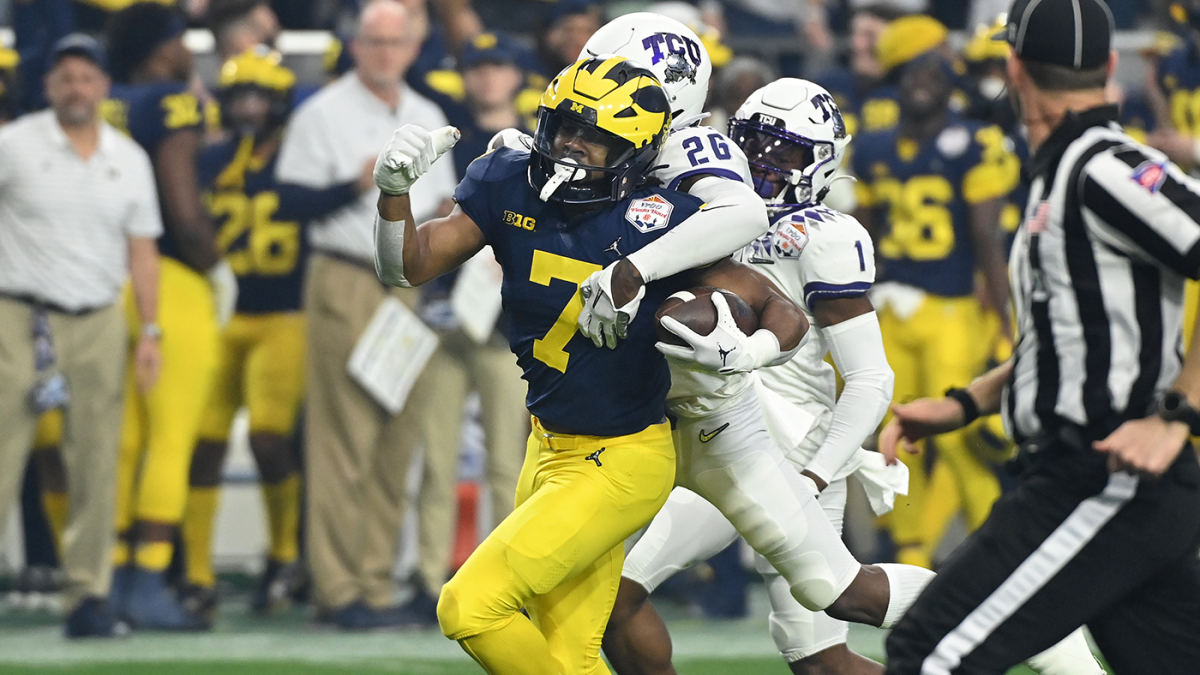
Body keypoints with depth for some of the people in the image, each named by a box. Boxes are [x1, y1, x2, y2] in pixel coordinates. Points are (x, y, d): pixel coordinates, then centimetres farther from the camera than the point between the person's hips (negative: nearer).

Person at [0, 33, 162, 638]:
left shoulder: (129, 159, 12)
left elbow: (142, 247, 14)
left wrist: (149, 330, 7)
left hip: (100, 322, 3)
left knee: (96, 468, 1)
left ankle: (89, 595, 6)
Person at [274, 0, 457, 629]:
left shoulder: (428, 119, 18)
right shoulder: (323, 114, 0)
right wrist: (354, 185, -18)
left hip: (412, 287, 6)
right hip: (346, 285, -6)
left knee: (398, 441, 3)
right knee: (344, 437, -9)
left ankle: (378, 582, 8)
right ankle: (338, 587, -8)